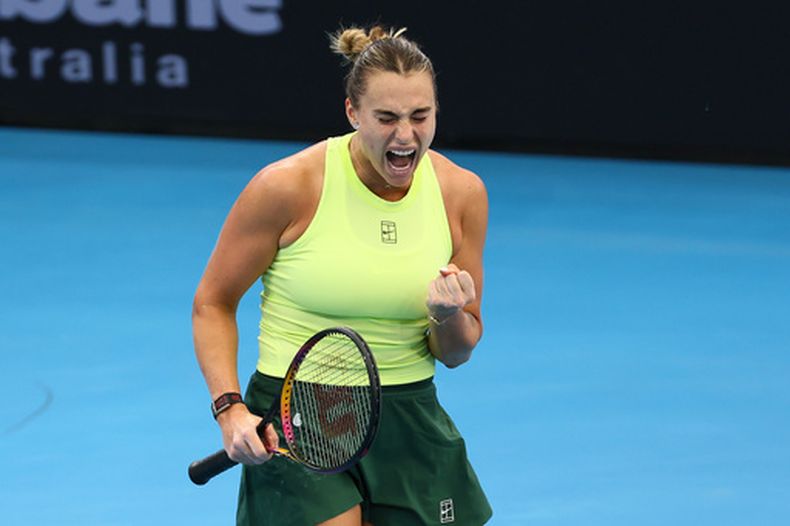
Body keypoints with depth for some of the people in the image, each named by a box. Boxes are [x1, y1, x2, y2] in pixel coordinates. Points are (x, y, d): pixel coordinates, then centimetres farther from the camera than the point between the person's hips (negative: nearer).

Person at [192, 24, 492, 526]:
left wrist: (449, 317, -17)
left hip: (410, 423, 4)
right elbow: (213, 303, -1)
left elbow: (456, 353, 6)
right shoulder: (288, 186, -12)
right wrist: (229, 408, -13)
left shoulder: (462, 192, -1)